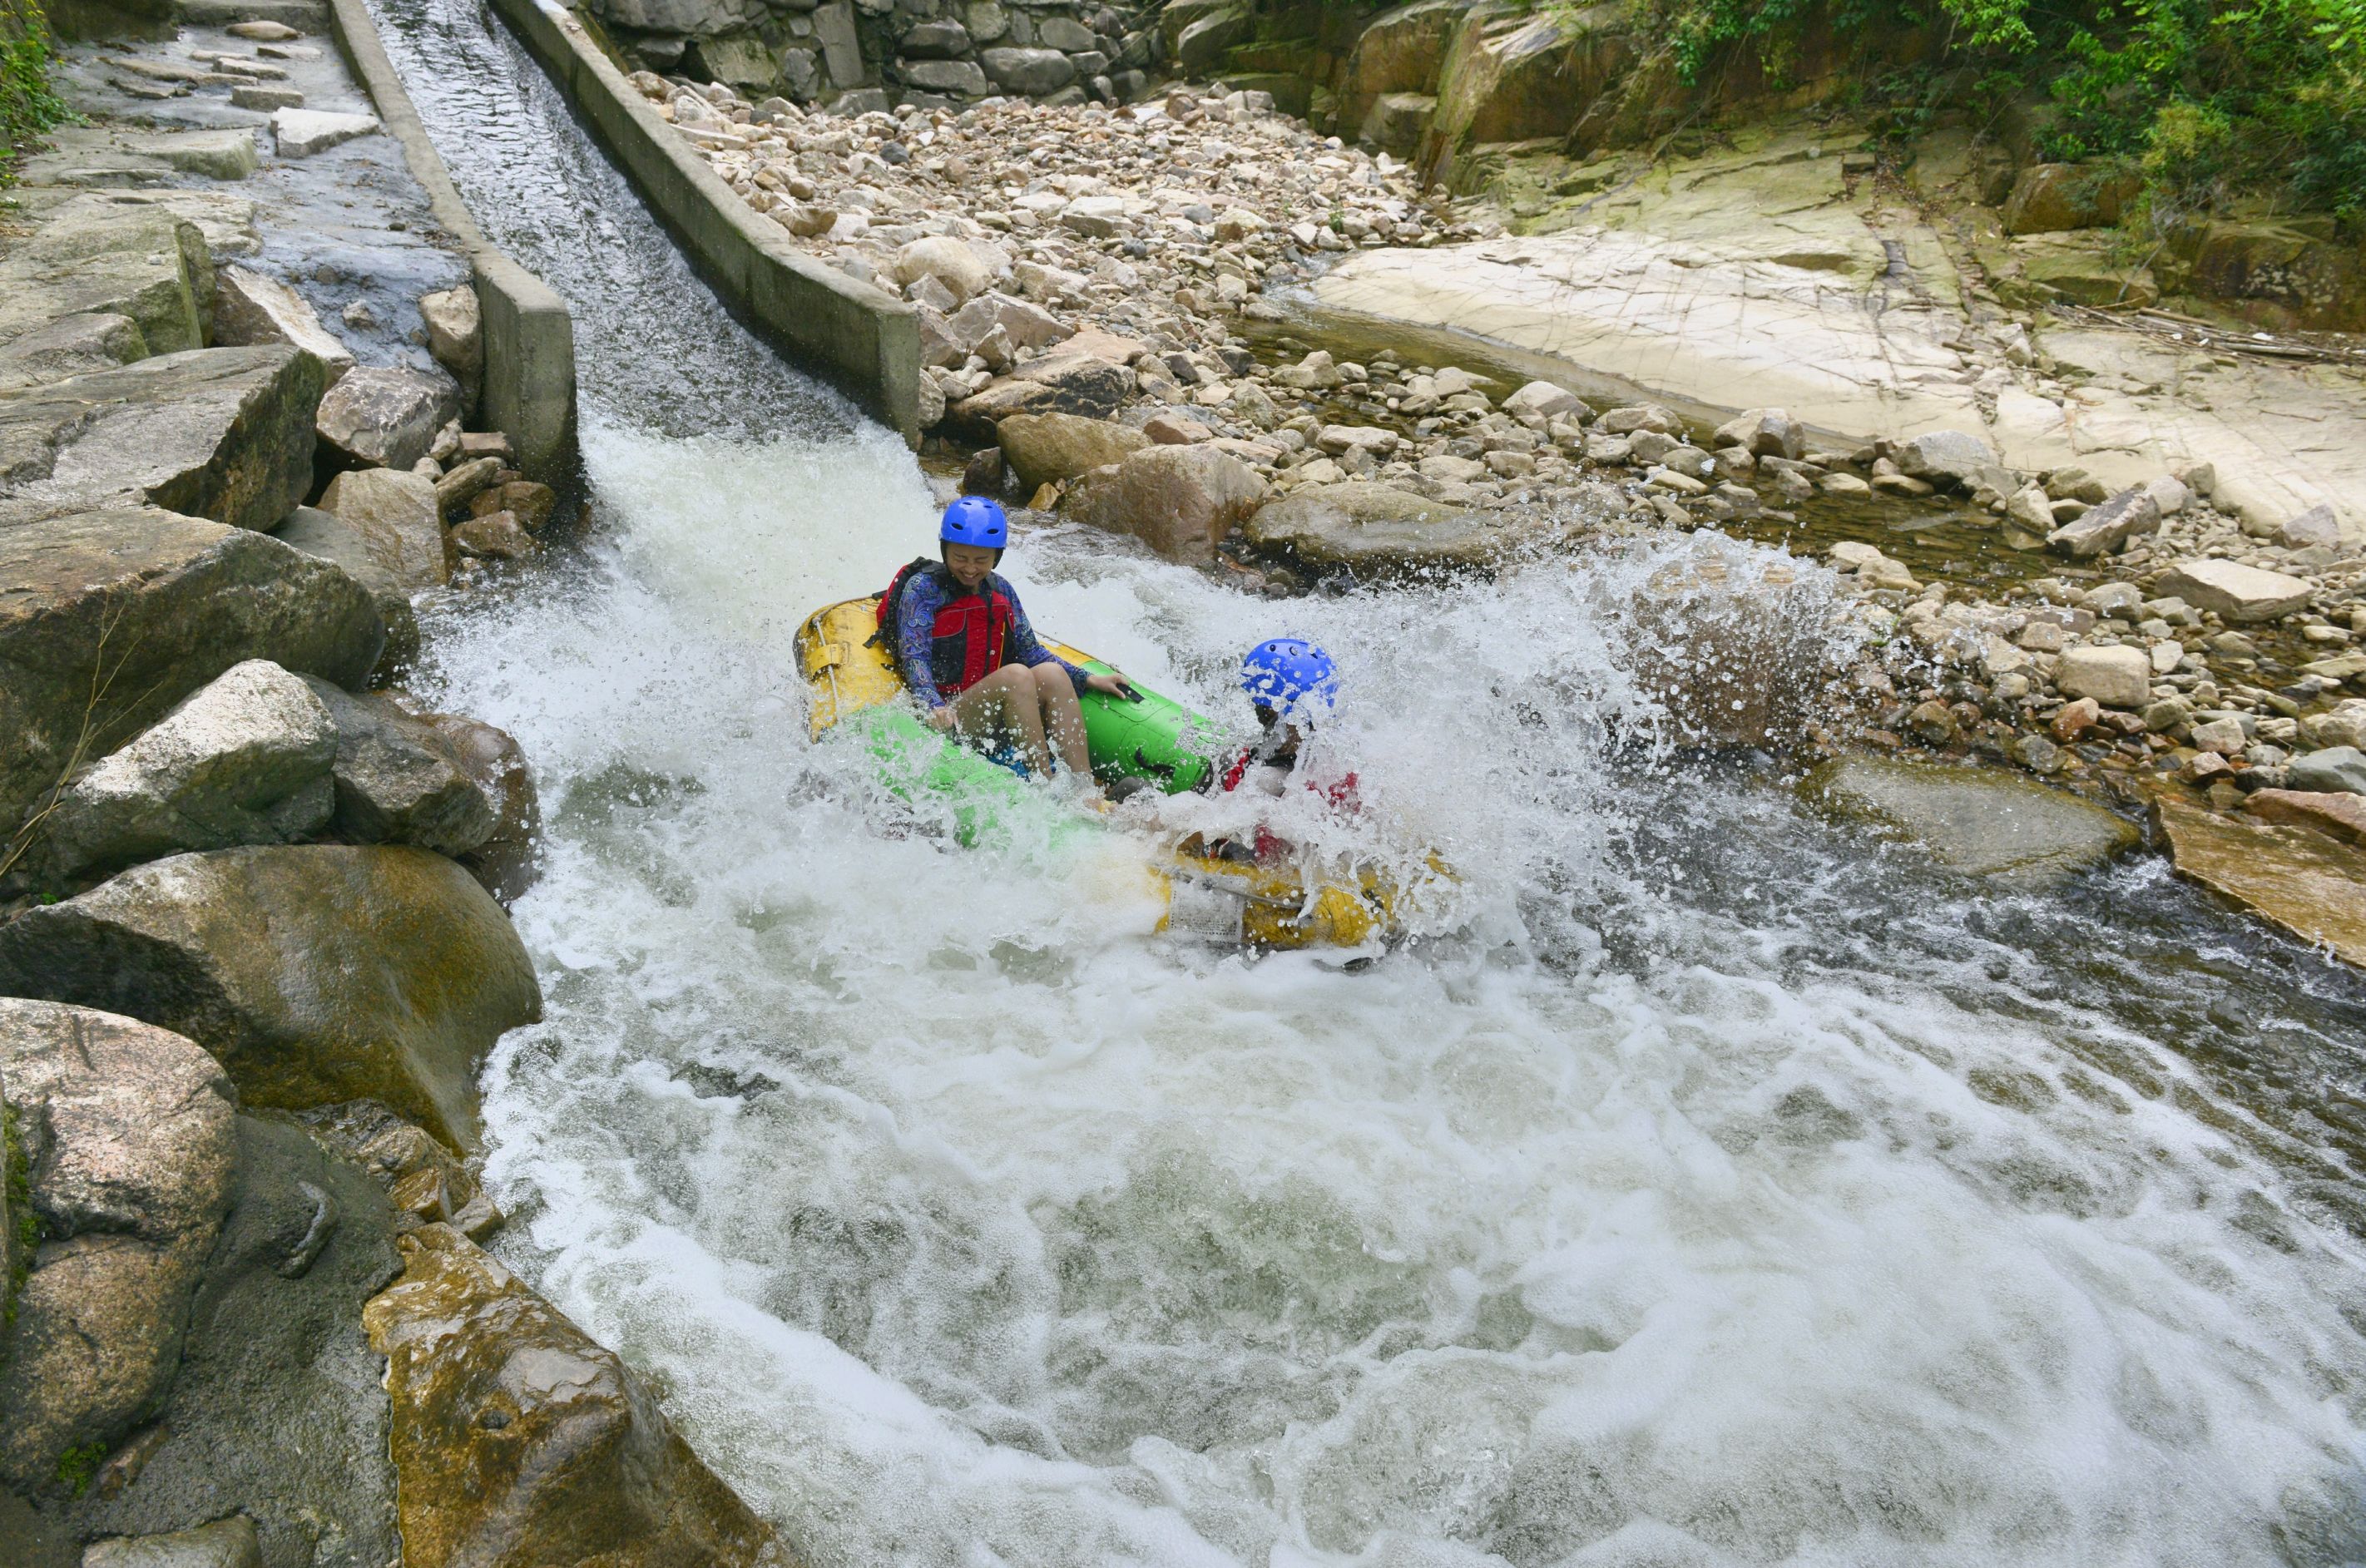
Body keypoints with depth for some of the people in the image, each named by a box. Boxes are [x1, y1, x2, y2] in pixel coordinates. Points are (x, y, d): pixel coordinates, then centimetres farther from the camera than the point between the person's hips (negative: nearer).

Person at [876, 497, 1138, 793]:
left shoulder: (1000, 591, 15)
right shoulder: (922, 588, -2)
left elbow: (1031, 652, 17)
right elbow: (914, 657, -14)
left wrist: (1088, 680, 6)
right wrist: (935, 707, -33)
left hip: (1001, 723, 5)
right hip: (949, 722, -5)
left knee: (1051, 673, -23)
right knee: (1015, 675, -30)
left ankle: (1087, 793, -34)